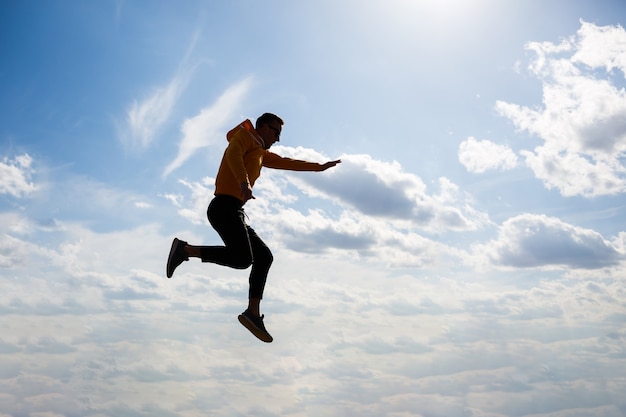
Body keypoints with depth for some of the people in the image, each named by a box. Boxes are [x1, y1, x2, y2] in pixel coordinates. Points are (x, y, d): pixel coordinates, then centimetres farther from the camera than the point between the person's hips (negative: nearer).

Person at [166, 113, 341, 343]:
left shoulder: (260, 153, 29)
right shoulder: (245, 134, 4)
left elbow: (285, 163, 41)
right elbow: (233, 154, -18)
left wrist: (319, 167, 46)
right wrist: (244, 182, -34)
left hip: (234, 214, 10)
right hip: (224, 208, -10)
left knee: (264, 257, 8)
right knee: (242, 259, -22)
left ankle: (253, 313, 5)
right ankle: (185, 249, -13)